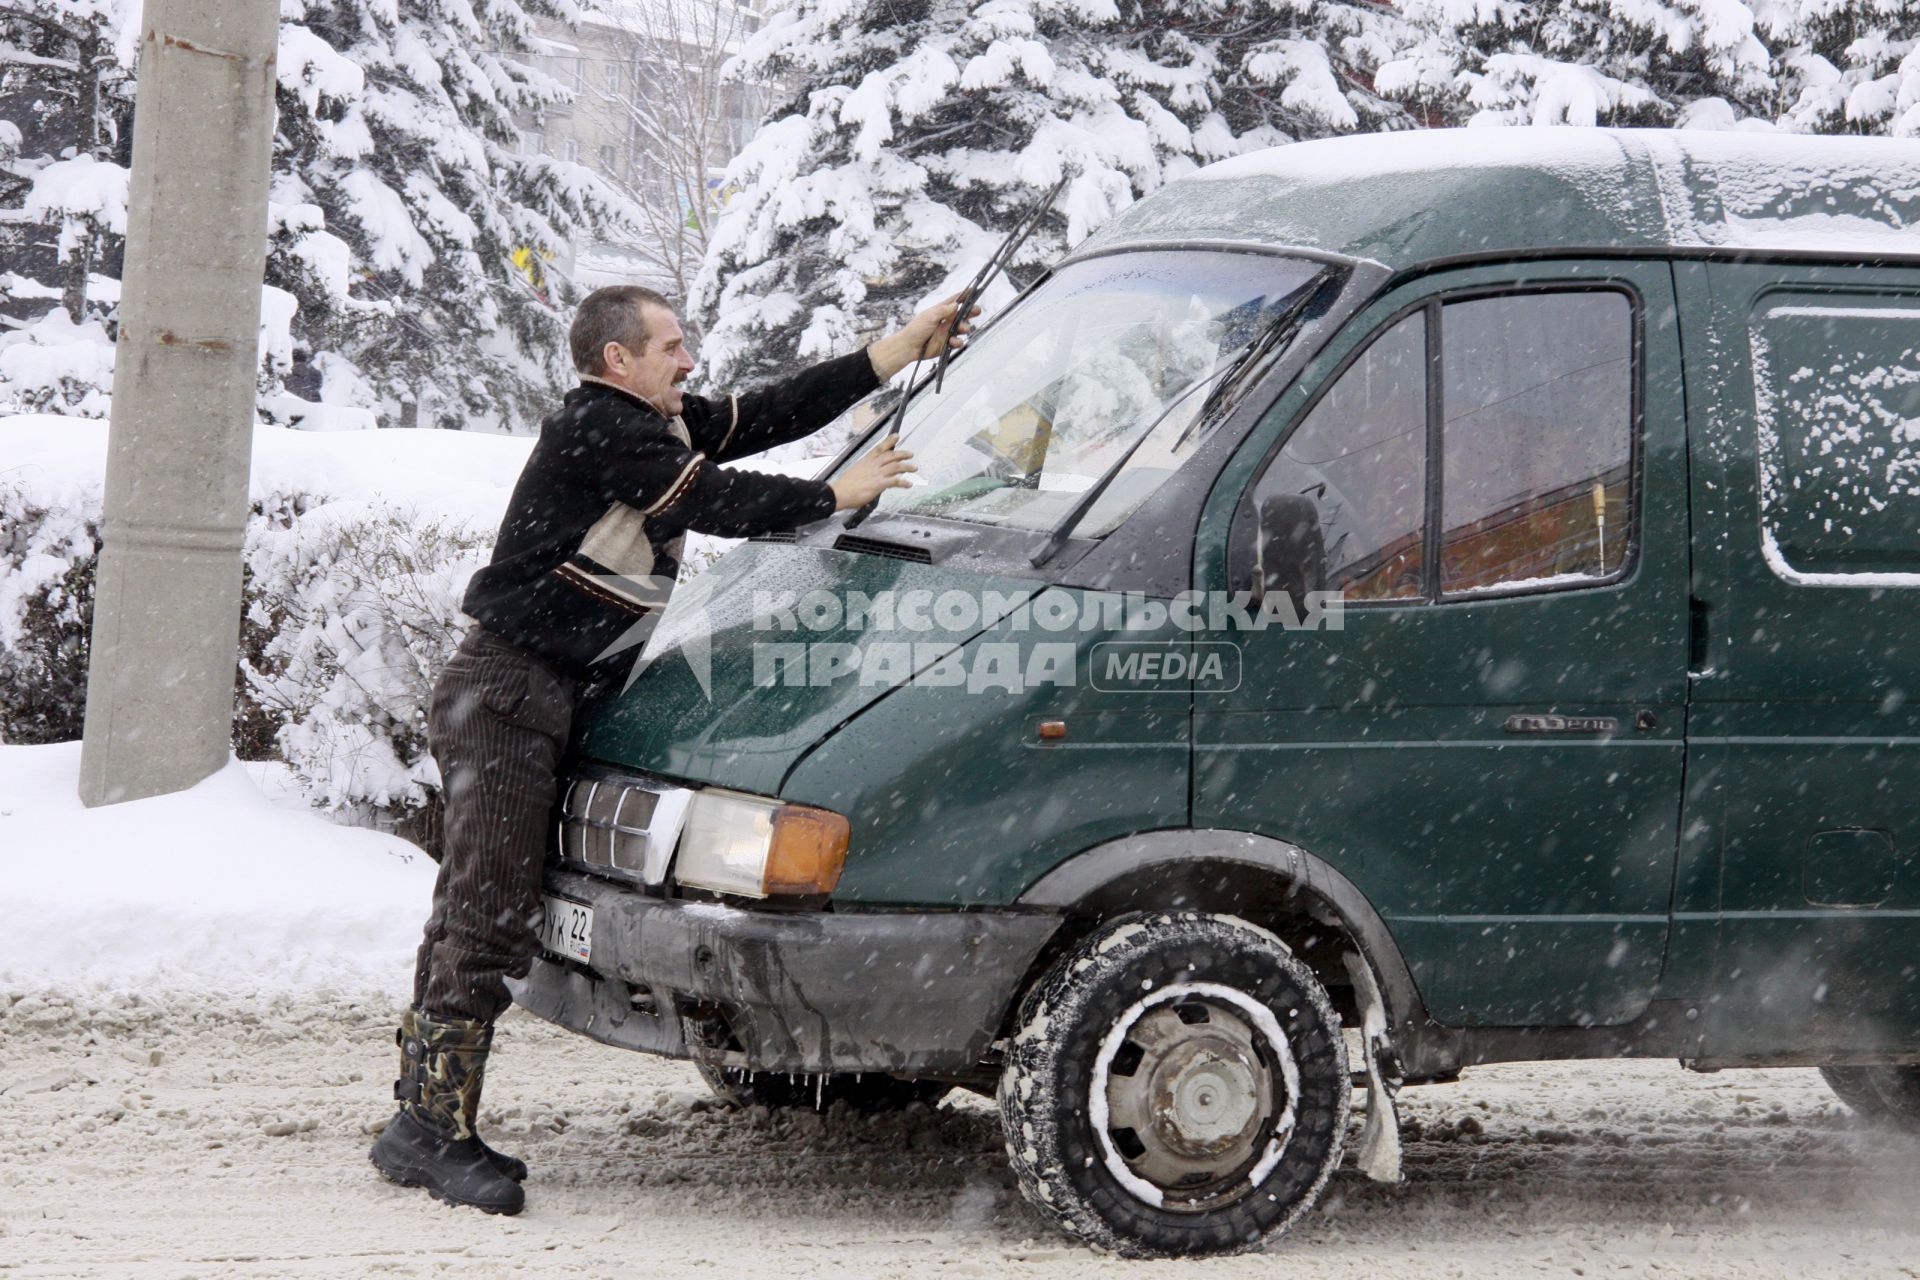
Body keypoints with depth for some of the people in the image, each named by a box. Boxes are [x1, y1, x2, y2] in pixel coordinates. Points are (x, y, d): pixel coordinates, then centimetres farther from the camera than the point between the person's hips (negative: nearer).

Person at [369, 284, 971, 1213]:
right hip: (503, 696, -10)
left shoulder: (657, 428, 15)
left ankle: (422, 1115, 15)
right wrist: (840, 495, -7)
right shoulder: (596, 429, -13)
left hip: (538, 698, 10)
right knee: (490, 917, -12)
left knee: (472, 913, 11)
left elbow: (779, 411, 14)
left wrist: (907, 348, 13)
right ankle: (431, 1129, -10)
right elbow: (718, 505, -17)